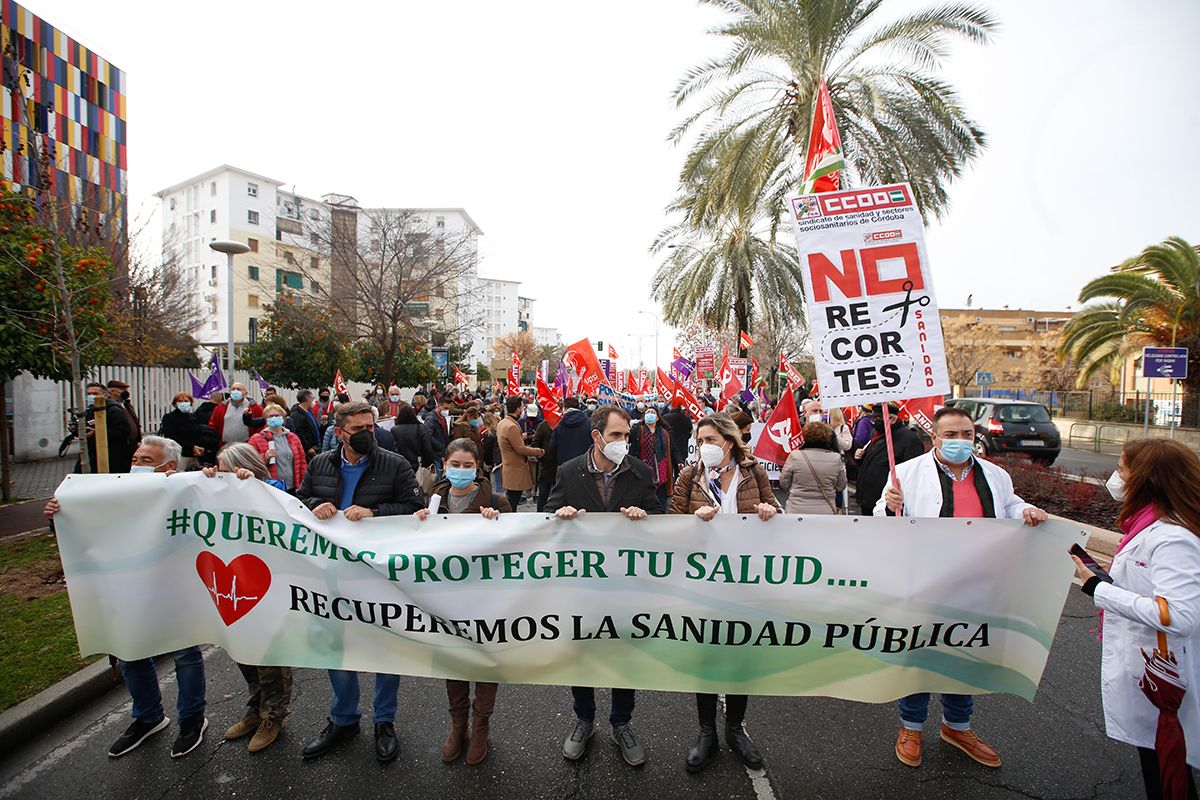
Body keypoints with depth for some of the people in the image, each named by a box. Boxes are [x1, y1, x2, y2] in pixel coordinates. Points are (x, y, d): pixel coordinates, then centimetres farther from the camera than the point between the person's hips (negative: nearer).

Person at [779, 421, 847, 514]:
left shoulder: (794, 456, -12)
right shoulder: (836, 459, -8)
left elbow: (783, 484, -3)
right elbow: (840, 487, 4)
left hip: (797, 510, -1)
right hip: (826, 512, 2)